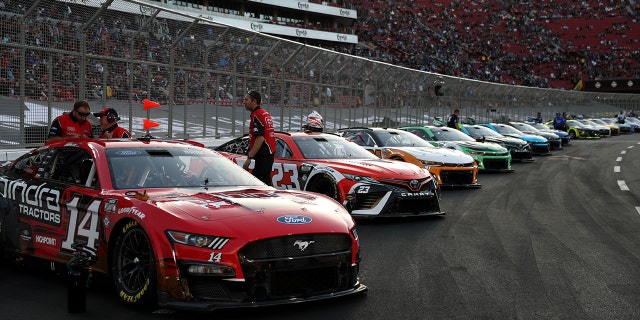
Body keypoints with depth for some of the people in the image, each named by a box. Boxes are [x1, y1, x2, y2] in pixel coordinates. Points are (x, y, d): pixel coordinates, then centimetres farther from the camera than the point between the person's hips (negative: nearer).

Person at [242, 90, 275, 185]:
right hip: (269, 154, 11)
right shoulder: (265, 114, 18)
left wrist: (249, 158, -22)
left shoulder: (256, 115, -13)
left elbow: (260, 138, -22)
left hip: (263, 156, -11)